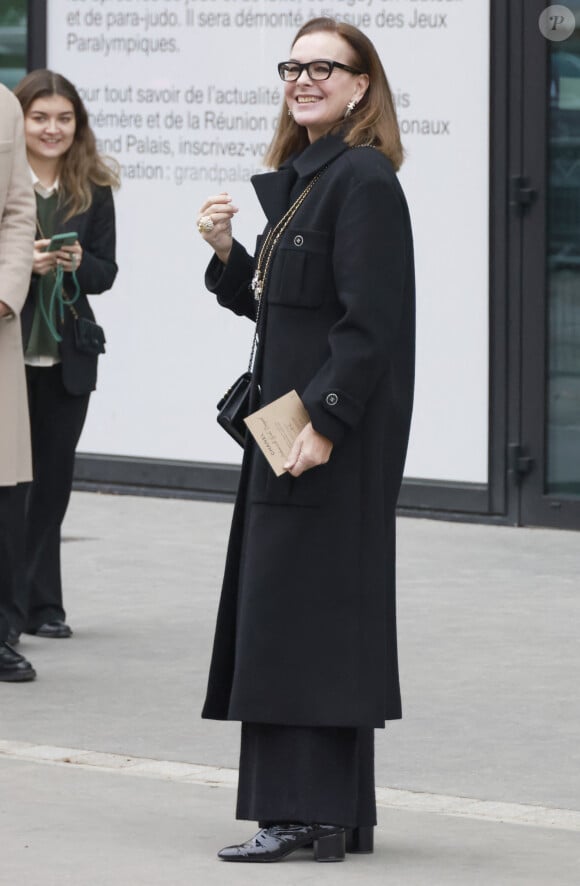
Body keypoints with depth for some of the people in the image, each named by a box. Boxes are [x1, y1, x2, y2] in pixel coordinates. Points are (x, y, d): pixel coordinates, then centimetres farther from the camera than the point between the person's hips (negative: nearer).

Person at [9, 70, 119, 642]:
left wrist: (78, 263, -13)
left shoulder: (93, 189, 6)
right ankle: (8, 607, 4)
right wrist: (21, 262, -21)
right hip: (7, 351, -3)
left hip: (66, 357, 3)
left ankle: (40, 604, 15)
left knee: (51, 480, 8)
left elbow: (106, 272, 7)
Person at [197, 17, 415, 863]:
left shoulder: (364, 181, -14)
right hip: (287, 419, 10)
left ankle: (305, 815, -6)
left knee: (300, 608, -9)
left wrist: (325, 422, -23)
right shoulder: (298, 177, 15)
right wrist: (227, 251, 3)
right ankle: (335, 815, 15)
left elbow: (368, 319, -19)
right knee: (291, 611, 10)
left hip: (339, 434, -10)